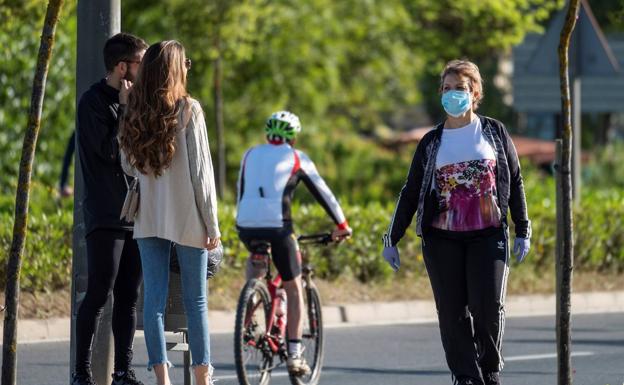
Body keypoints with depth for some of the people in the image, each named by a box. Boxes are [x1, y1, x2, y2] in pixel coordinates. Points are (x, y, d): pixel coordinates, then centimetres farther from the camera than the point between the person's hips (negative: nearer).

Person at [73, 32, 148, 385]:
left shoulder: (132, 100, 15)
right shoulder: (94, 101, -7)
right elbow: (109, 150, -16)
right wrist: (126, 110, -13)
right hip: (106, 216, -7)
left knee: (129, 297, 7)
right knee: (99, 295, -8)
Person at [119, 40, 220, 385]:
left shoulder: (133, 115, 3)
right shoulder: (188, 110, -10)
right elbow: (201, 172, -10)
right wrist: (212, 225, -5)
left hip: (148, 221, 4)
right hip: (187, 219, -4)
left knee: (154, 298, 3)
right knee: (195, 300, 5)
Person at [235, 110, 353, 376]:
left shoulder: (250, 155, 22)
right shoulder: (297, 158, 13)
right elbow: (322, 193, 18)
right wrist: (341, 225, 30)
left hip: (246, 225, 3)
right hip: (277, 225, -3)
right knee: (294, 289, 10)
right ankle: (294, 355, 5)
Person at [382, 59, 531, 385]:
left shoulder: (494, 132, 7)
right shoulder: (431, 143, 9)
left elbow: (515, 181, 11)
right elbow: (411, 193, 12)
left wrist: (523, 231, 8)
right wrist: (392, 238, 10)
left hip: (488, 236, -1)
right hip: (442, 239, 1)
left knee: (488, 308, -10)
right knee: (452, 312, -3)